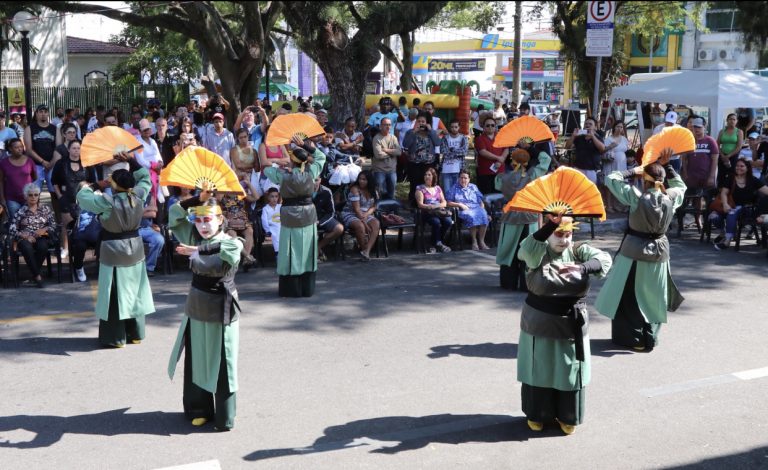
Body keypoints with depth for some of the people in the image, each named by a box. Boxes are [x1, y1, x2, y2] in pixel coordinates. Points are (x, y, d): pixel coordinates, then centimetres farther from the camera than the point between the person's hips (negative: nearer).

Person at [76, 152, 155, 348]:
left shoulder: (107, 202, -19)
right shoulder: (138, 196, -7)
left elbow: (82, 196, -7)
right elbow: (145, 177, 12)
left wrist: (96, 186, 8)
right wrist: (131, 162, 8)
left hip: (113, 252, -5)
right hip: (135, 249, 5)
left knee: (115, 294, 3)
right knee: (134, 290, 14)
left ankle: (116, 337, 9)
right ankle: (136, 333, 23)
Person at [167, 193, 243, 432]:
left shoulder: (231, 244, -12)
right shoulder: (195, 237, 4)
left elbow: (208, 267, -26)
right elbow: (175, 213, 2)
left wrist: (195, 251, -12)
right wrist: (199, 199, -8)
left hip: (221, 309, -5)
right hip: (196, 307, 5)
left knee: (221, 363, 1)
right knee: (197, 360, 12)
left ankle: (224, 417, 8)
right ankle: (200, 410, 24)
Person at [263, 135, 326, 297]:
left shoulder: (283, 176, -12)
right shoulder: (311, 174, -6)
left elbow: (266, 170, 8)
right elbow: (321, 157, 10)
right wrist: (306, 145, 7)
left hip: (290, 218, -2)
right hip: (308, 216, 2)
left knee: (291, 253, 3)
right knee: (306, 253, 8)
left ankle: (290, 289, 7)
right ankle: (307, 288, 14)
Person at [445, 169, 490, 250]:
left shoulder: (473, 187, 25)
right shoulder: (454, 188, 16)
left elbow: (480, 201, 21)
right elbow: (448, 203, 7)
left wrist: (482, 209, 1)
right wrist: (459, 204, -6)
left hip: (476, 208, 3)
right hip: (463, 210, -3)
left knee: (483, 215, -32)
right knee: (471, 216, -38)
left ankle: (481, 241, -32)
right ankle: (474, 241, -32)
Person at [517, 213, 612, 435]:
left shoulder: (579, 252, -1)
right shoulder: (538, 253, -8)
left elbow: (604, 259, -17)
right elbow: (526, 247, -32)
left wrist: (583, 268, -36)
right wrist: (550, 225, -42)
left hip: (572, 325, 2)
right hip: (540, 323, -2)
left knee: (570, 372, 9)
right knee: (540, 370, 9)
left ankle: (568, 416, 25)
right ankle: (537, 414, 26)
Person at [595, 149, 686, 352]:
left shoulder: (637, 197, -18)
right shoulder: (671, 198, -7)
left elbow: (610, 179, -11)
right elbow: (681, 185, 17)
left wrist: (632, 171, -2)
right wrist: (666, 165, 9)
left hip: (635, 251, -4)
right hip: (659, 252, 4)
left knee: (629, 297, 9)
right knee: (652, 296, 16)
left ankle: (634, 338, 11)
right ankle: (650, 337, 20)